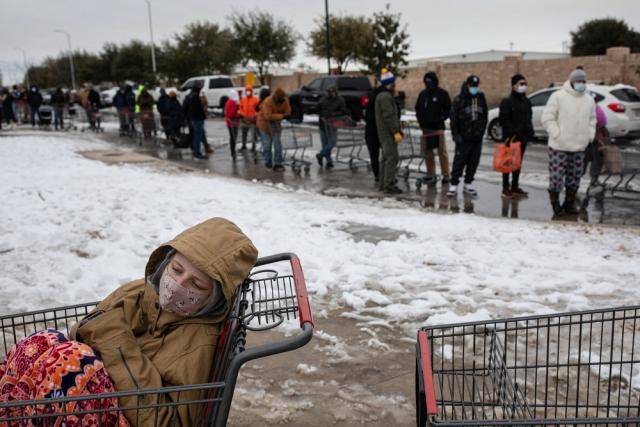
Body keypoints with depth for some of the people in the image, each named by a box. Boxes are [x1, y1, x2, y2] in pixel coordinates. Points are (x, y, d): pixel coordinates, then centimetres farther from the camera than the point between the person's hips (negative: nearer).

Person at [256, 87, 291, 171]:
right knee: (267, 144, 1)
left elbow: (288, 112, -8)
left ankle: (278, 164, 0)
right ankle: (268, 163, 16)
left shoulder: (284, 100, -11)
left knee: (277, 143, -3)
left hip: (276, 123, 4)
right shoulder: (268, 102, -27)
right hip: (265, 123, -4)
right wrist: (282, 116, -31)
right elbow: (268, 116, -32)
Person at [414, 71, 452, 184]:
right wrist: (420, 119, 7)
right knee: (427, 152, 8)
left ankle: (446, 175, -1)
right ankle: (431, 174, 17)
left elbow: (448, 109, 0)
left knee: (442, 152, -6)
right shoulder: (423, 94, 13)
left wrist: (441, 118, -11)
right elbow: (418, 108, 21)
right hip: (425, 127, 5)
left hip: (438, 127, -5)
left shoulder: (442, 93, -1)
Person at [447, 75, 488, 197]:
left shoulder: (481, 98, 9)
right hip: (463, 138, -5)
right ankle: (454, 185, 1)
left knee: (473, 162, 8)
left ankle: (468, 184, 19)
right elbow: (454, 119, -7)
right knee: (459, 161, -4)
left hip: (477, 137, 5)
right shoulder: (459, 99, -6)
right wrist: (456, 135, -11)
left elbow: (485, 116, 17)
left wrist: (482, 130, 8)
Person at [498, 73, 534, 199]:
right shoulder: (507, 101, -10)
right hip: (510, 137, -7)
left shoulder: (526, 101, 14)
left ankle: (515, 187, 21)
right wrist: (512, 133, -20)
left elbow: (528, 118, 20)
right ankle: (506, 188, 3)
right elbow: (503, 120, -15)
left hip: (522, 138, 7)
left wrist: (529, 132, 7)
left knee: (518, 163, 13)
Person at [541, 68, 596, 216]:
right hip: (559, 146, -5)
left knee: (574, 177, 10)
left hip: (579, 147, 5)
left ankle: (569, 203, 23)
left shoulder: (589, 99, 11)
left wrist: (590, 135, 8)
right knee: (556, 176, -5)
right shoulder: (558, 96, -7)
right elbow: (547, 118, -9)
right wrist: (557, 135, -15)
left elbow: (592, 119, 24)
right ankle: (555, 203, 11)